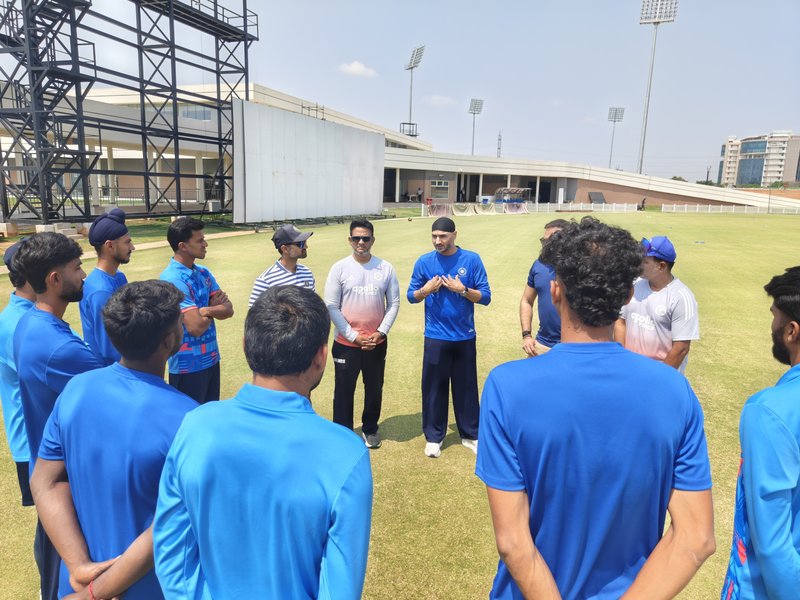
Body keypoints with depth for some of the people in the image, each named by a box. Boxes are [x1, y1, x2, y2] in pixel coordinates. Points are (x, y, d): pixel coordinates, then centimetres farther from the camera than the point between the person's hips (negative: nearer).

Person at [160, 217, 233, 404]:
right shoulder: (173, 279, -20)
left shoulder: (204, 273, 6)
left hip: (210, 358, 7)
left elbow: (229, 310, 1)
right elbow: (196, 327, -24)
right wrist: (218, 308, -5)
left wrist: (207, 309, -19)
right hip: (188, 365, -7)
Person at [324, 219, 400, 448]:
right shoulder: (339, 269, -7)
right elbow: (331, 306, -8)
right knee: (344, 390, 8)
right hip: (346, 343, -2)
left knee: (374, 388, 16)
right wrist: (353, 336, -12)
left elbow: (394, 303, 1)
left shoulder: (386, 268, -2)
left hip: (377, 343, 2)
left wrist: (381, 332, -9)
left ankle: (370, 428, 36)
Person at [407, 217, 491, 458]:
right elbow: (411, 296, 4)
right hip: (435, 337, 0)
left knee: (467, 386, 11)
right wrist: (425, 290, -15)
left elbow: (485, 297, -5)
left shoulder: (472, 260, -5)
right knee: (434, 387, 8)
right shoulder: (424, 262, -2)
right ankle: (433, 436, 24)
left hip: (465, 337, 0)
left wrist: (462, 289, -19)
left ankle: (470, 434, 28)